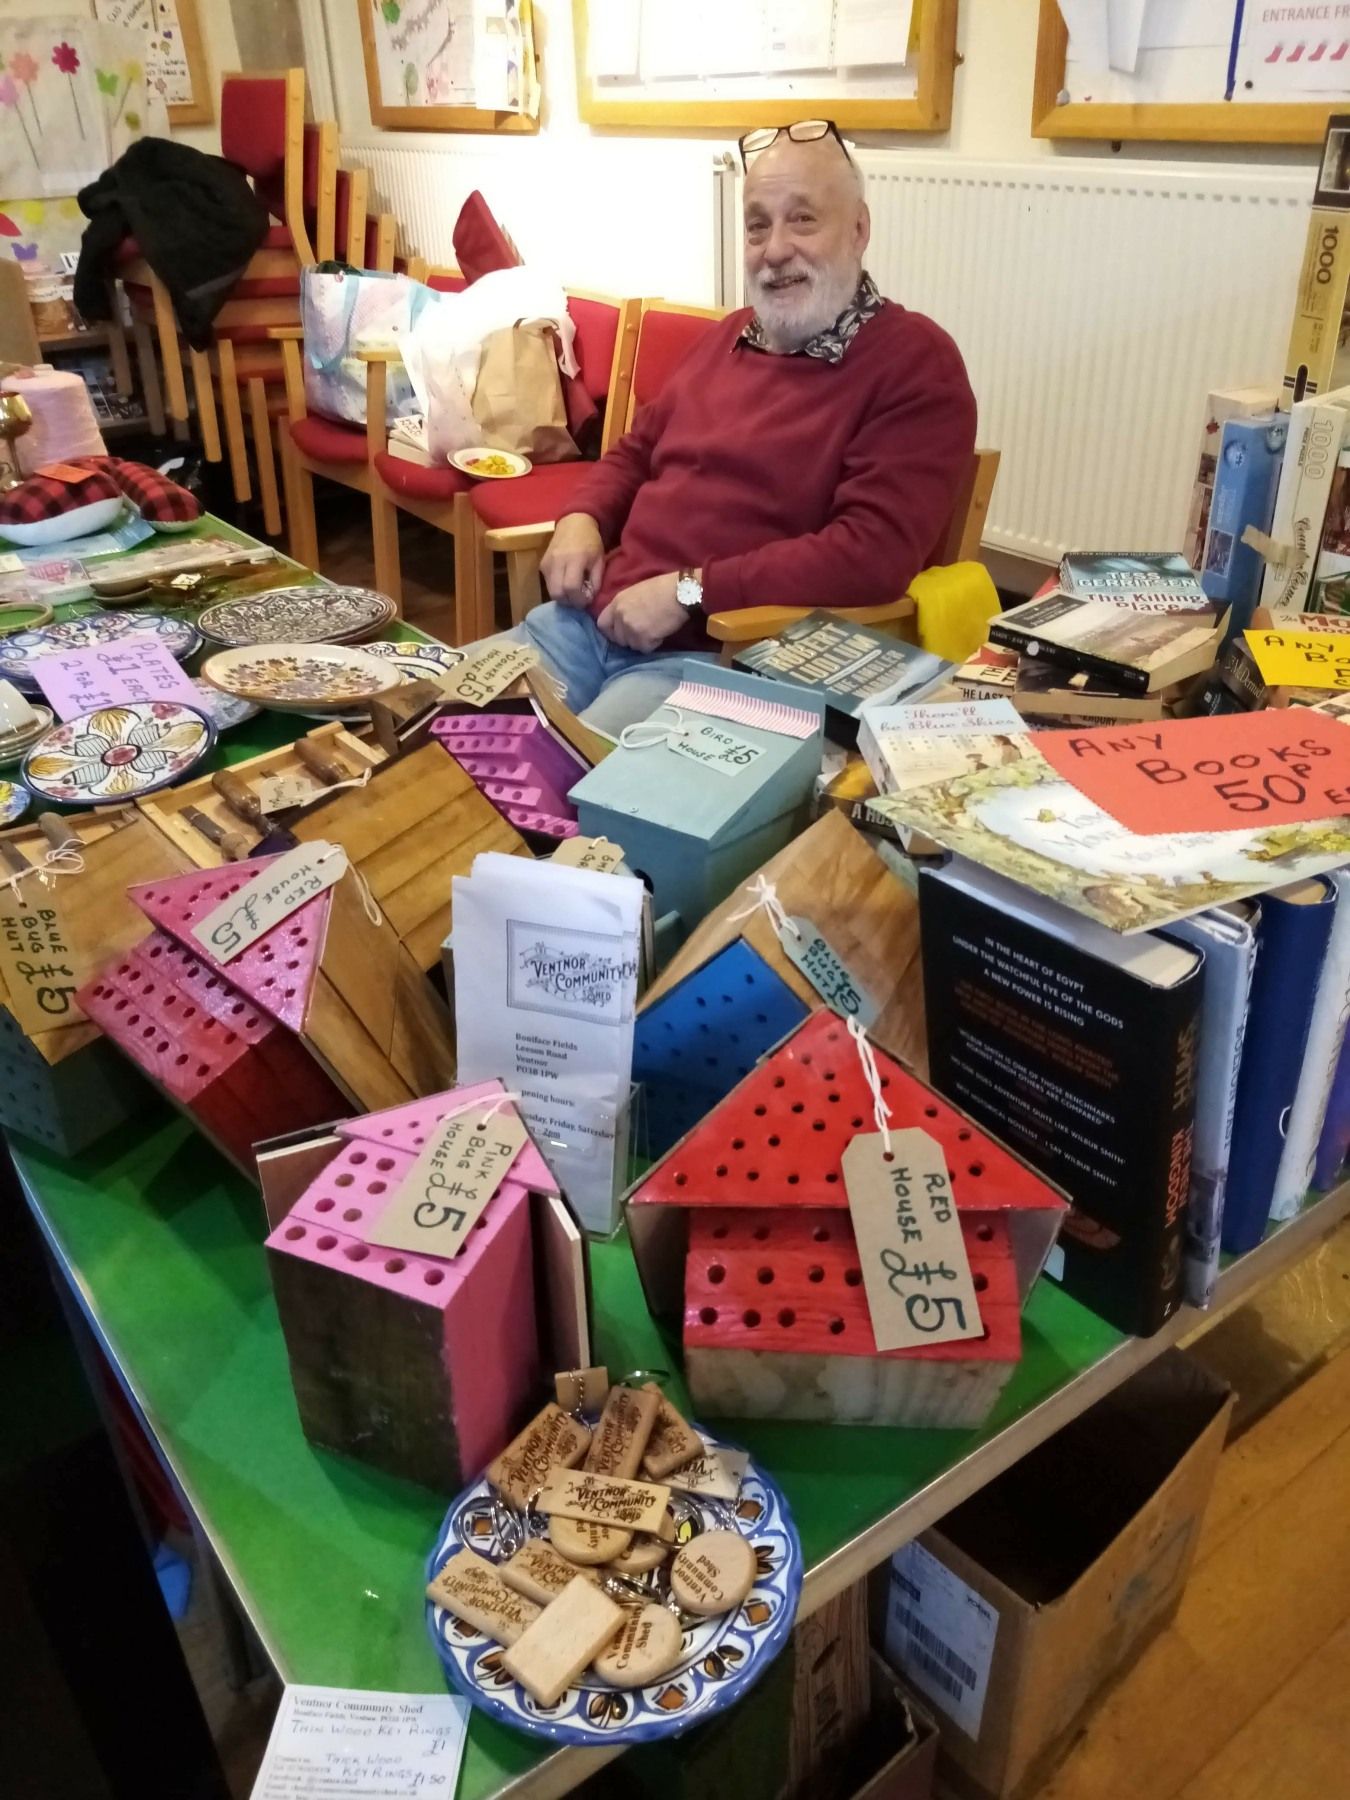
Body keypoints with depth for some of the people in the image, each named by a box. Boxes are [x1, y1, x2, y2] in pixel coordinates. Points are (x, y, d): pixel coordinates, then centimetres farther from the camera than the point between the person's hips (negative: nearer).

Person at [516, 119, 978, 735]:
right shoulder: (728, 336, 18)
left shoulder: (915, 362, -7)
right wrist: (582, 519, 5)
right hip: (596, 616, 8)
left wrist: (690, 591, -19)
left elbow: (875, 552, -19)